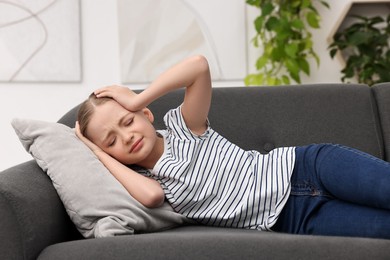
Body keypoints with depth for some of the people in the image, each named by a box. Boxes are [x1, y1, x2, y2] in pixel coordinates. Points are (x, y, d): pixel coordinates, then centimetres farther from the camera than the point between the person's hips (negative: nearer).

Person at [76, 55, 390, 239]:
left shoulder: (181, 126, 3)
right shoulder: (142, 183, 5)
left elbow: (199, 66, -14)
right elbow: (151, 195, -22)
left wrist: (137, 101, -9)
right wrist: (97, 152, -6)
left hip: (303, 167, 1)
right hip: (296, 219, 0)